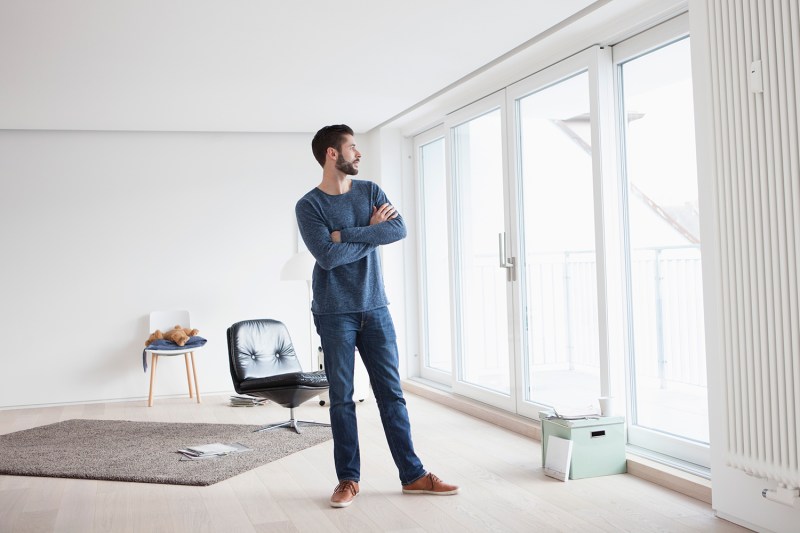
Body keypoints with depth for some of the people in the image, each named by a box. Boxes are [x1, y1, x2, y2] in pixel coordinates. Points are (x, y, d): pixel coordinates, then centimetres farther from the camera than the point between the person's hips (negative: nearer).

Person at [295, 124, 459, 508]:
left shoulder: (370, 191, 8)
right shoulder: (308, 206, -5)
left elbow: (399, 229, -8)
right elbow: (327, 256, -18)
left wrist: (345, 234, -14)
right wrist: (371, 232, -9)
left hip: (375, 308, 3)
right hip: (335, 314, -3)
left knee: (391, 393, 6)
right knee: (342, 398, 4)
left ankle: (412, 475, 13)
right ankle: (348, 479, 15)